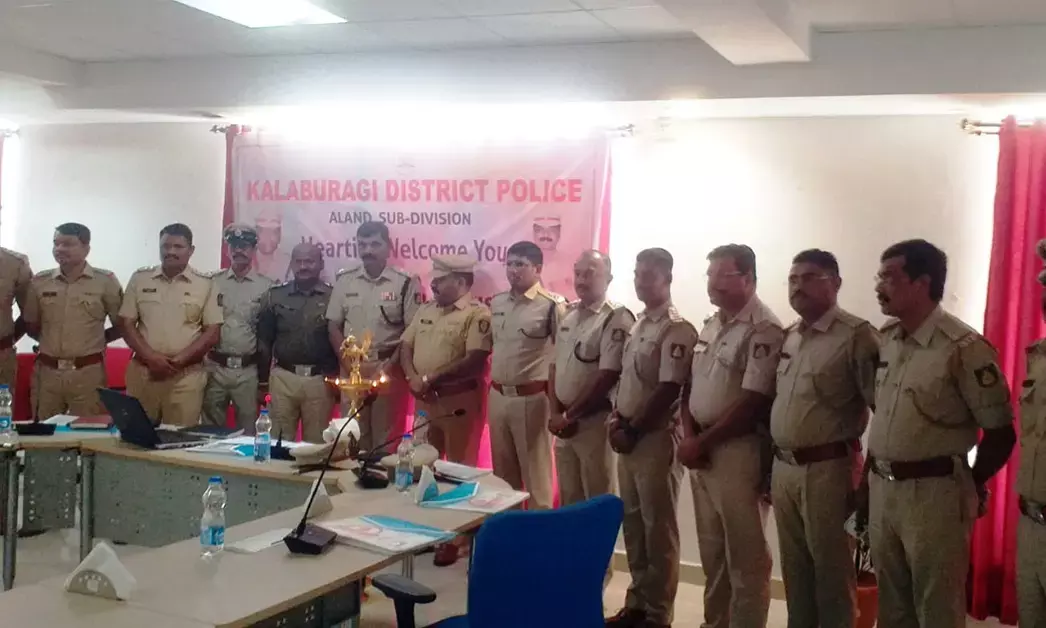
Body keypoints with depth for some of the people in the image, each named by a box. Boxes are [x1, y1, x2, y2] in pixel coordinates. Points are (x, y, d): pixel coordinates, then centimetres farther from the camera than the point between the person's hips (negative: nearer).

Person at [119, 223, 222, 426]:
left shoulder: (205, 284, 2)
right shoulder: (140, 278, 7)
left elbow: (212, 333, -1)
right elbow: (126, 324, 5)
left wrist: (178, 361, -12)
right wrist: (151, 357, -10)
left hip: (186, 376, -2)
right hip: (142, 372, 2)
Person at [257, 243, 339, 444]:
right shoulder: (275, 296, 6)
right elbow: (264, 341, 9)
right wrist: (262, 381, 7)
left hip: (320, 380, -1)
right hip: (283, 378, 2)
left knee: (316, 443, 6)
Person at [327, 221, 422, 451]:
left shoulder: (406, 282, -5)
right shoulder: (344, 280, 6)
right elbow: (333, 326, 7)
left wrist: (389, 367, -12)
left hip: (389, 370, -3)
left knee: (385, 439, 3)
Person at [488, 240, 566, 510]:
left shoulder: (552, 306, -12)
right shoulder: (496, 303, 8)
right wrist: (493, 388, 14)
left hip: (532, 399, -6)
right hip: (498, 396, 6)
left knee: (535, 471, 4)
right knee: (502, 472, 17)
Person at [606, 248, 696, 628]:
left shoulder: (677, 330, -13)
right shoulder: (638, 325, 13)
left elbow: (669, 391, -18)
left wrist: (632, 430, -14)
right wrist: (616, 419, 4)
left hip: (655, 438, -8)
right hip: (627, 436, 8)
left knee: (658, 527, 0)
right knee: (632, 523, 14)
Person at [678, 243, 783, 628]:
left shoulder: (763, 331, -14)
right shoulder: (710, 326, 13)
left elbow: (752, 404, -19)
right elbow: (690, 387, 16)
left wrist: (702, 442, -13)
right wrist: (689, 436, 0)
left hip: (738, 451, -8)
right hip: (700, 449, 8)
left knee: (744, 556, 2)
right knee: (712, 551, 17)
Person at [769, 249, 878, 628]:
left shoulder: (856, 336, -11)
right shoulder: (788, 337, 12)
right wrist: (769, 465, 16)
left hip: (827, 469, -7)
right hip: (784, 468, 7)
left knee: (831, 568, 4)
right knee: (794, 566, 16)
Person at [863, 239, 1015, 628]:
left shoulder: (964, 348, -16)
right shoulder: (885, 339, 6)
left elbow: (1001, 433, -11)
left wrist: (969, 487, 0)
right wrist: (869, 477, 15)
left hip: (934, 493, -7)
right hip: (881, 489, 7)